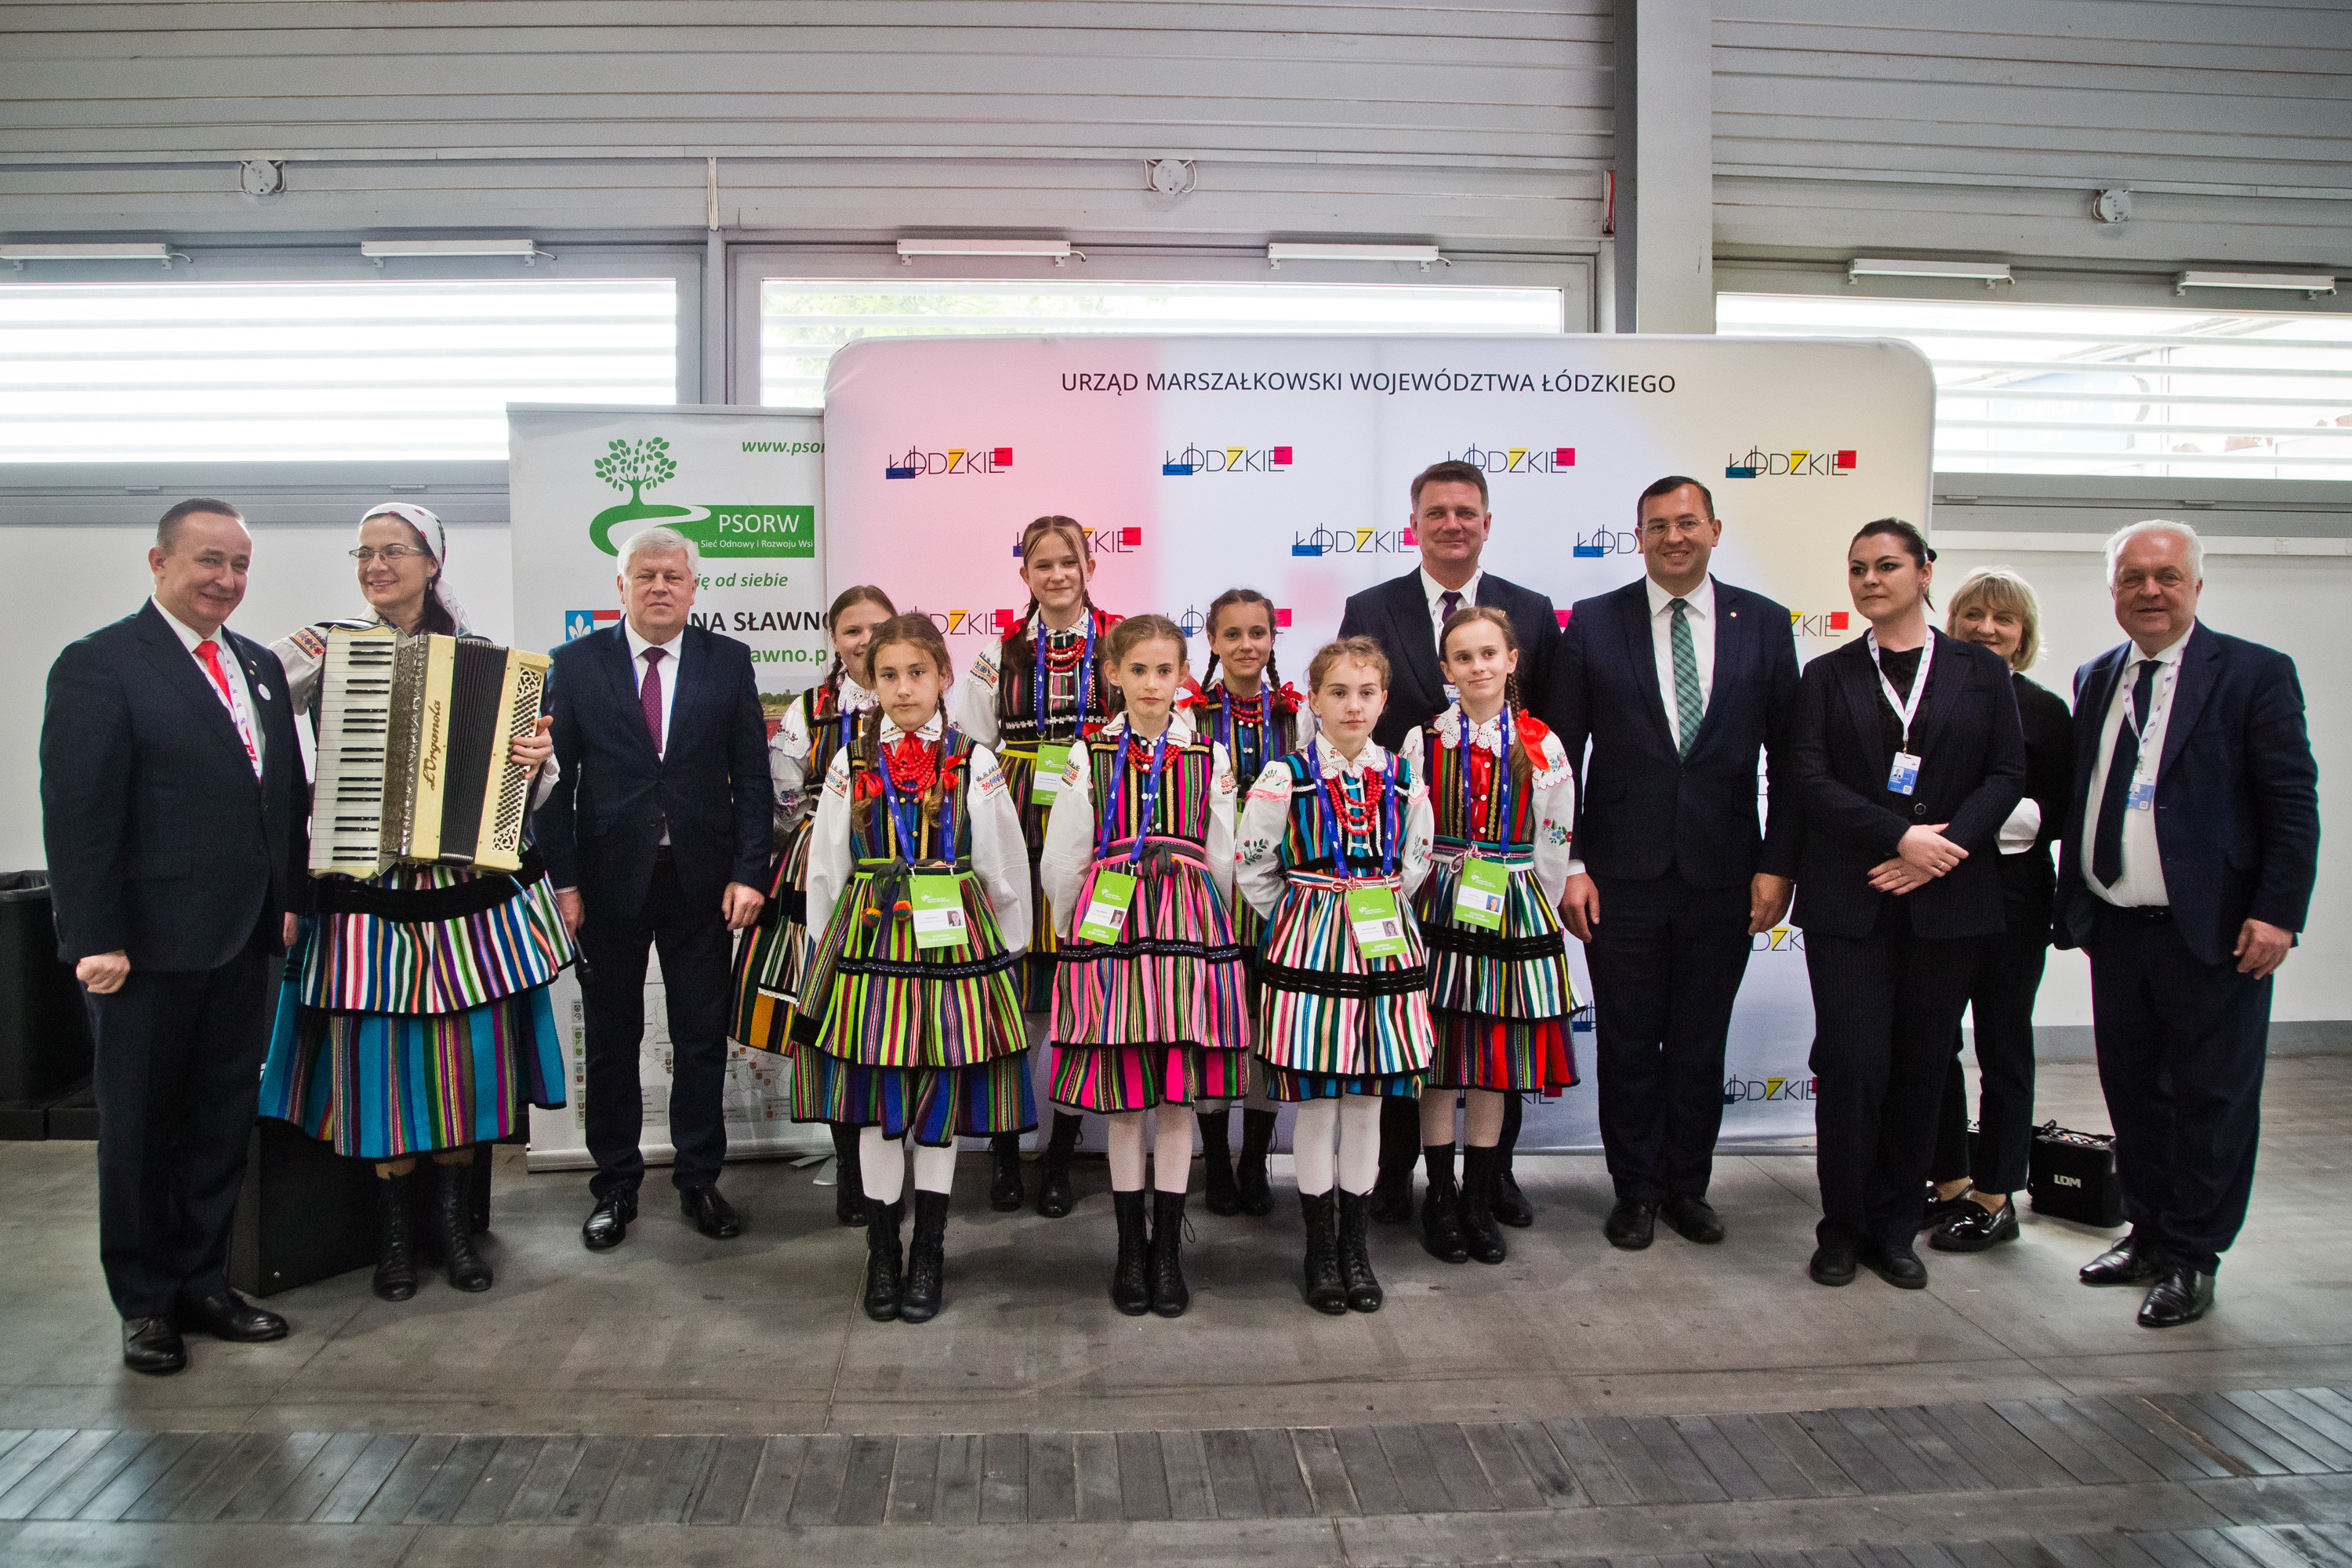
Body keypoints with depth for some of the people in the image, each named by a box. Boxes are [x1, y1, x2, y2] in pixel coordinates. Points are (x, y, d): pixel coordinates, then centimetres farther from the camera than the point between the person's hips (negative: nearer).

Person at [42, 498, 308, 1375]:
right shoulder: (99, 665, -9)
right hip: (149, 944, -6)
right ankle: (146, 1303, 23)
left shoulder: (260, 667, 12)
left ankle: (202, 1282, 27)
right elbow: (77, 812, -13)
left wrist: (289, 899, 8)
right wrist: (96, 939, -17)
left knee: (223, 1119, 13)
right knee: (140, 1127, 10)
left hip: (242, 942, 6)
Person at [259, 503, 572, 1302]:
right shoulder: (324, 646, 3)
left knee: (469, 1046, 5)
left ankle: (451, 1216, 23)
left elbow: (524, 788, 8)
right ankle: (394, 1225, 21)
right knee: (377, 1052, 2)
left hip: (469, 887, 1)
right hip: (368, 892, -1)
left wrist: (536, 760, -14)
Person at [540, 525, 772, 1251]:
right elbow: (556, 779, 0)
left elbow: (753, 776, 1)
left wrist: (748, 872, -7)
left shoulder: (728, 660, 3)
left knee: (702, 1039, 9)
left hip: (701, 882, 0)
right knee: (611, 1041, 10)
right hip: (609, 880, 0)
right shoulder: (577, 663, 1)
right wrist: (563, 879, -7)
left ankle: (699, 1178, 23)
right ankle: (616, 1185, 25)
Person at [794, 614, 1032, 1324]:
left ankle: (928, 1255, 19)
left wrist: (1004, 951, 7)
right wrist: (826, 948, 8)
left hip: (954, 940, -1)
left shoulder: (973, 763, 2)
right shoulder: (851, 763, 5)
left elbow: (1007, 871, 6)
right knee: (875, 1104, 5)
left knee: (940, 1104, 6)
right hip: (868, 939, 1)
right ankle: (882, 1253, 20)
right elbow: (825, 869, 9)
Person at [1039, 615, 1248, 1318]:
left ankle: (1167, 1250, 17)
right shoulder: (1089, 755, 2)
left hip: (1190, 932, 1)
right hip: (1110, 931, -1)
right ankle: (1131, 1249, 19)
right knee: (1123, 1101, 5)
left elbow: (1223, 861, 11)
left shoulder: (1210, 757, 5)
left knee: (1179, 1101, 5)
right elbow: (1060, 864, 6)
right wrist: (1078, 931, 12)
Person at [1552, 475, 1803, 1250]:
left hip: (1723, 874, 1)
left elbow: (1789, 756, 5)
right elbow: (1560, 755, 0)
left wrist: (1777, 864, -2)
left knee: (1701, 1042, 12)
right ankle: (1636, 1189, 24)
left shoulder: (1764, 624, 3)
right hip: (1623, 873, -1)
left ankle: (1688, 1186, 29)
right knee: (1627, 1043, 8)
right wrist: (1568, 865, -6)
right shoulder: (1593, 623, 0)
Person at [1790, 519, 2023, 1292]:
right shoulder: (1828, 674, 8)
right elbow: (1809, 777, -2)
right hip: (1848, 900, -1)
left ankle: (1894, 1226, 19)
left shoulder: (1981, 670, 9)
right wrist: (1899, 837, -13)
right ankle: (1843, 1226, 11)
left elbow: (2007, 775, 3)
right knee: (1851, 1062, -5)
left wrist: (1944, 849, -11)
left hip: (1948, 901, 1)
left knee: (1921, 1066, 6)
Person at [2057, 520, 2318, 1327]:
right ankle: (2148, 1231, 29)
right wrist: (2073, 905, 11)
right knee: (2132, 1088, 14)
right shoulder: (2095, 679, 12)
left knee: (2211, 1099, 3)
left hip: (2210, 929, -5)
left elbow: (2292, 804, -8)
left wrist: (2276, 913, -15)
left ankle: (2191, 1258, 16)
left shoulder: (2255, 673, -4)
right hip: (2114, 928, 5)